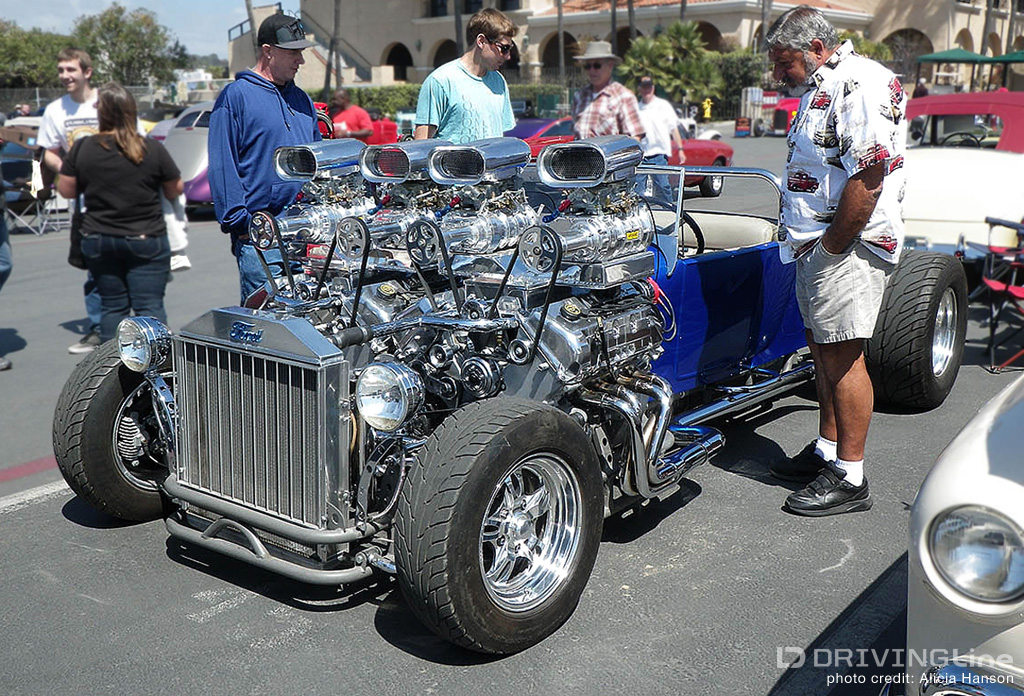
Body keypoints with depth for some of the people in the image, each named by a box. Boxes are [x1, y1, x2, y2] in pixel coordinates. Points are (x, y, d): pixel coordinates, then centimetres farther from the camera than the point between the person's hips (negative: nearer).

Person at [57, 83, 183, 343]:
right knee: (149, 305, 0)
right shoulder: (152, 149, -8)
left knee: (112, 305, 11)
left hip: (98, 241, 2)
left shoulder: (82, 149, -5)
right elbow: (176, 190, 0)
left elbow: (66, 190, 1)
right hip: (146, 240, -2)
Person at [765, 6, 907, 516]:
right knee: (823, 349, 16)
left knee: (843, 357, -6)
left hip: (847, 245, -10)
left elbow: (867, 181, -23)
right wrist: (809, 245, 14)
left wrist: (829, 248, -18)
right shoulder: (820, 88, 17)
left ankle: (849, 478, 2)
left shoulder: (859, 86, -15)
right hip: (818, 244, 10)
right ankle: (826, 450, 28)